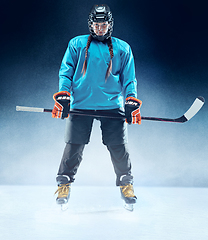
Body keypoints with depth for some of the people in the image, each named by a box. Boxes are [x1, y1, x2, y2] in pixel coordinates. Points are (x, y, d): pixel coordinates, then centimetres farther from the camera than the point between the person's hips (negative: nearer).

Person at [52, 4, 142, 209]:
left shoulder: (122, 48, 12)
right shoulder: (77, 44, 12)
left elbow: (129, 78, 12)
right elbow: (65, 72, 10)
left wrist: (131, 103, 1)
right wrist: (62, 97, -2)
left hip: (112, 107, 0)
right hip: (81, 106, 0)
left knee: (118, 147, -1)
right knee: (74, 147, -1)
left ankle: (126, 183, 18)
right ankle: (64, 184, 16)